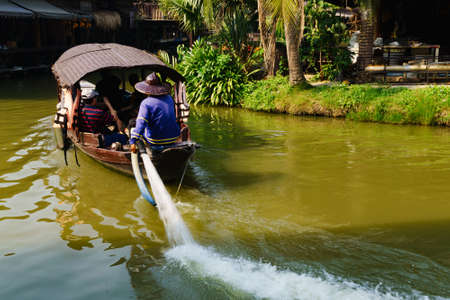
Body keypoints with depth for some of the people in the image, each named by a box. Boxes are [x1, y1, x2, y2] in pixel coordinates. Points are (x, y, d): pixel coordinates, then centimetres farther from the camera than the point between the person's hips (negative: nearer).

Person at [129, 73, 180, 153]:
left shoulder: (146, 103, -12)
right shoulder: (169, 98, 6)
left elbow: (141, 124, -22)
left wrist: (133, 141, -24)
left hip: (156, 142, -5)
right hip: (174, 138, 6)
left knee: (133, 129, 17)